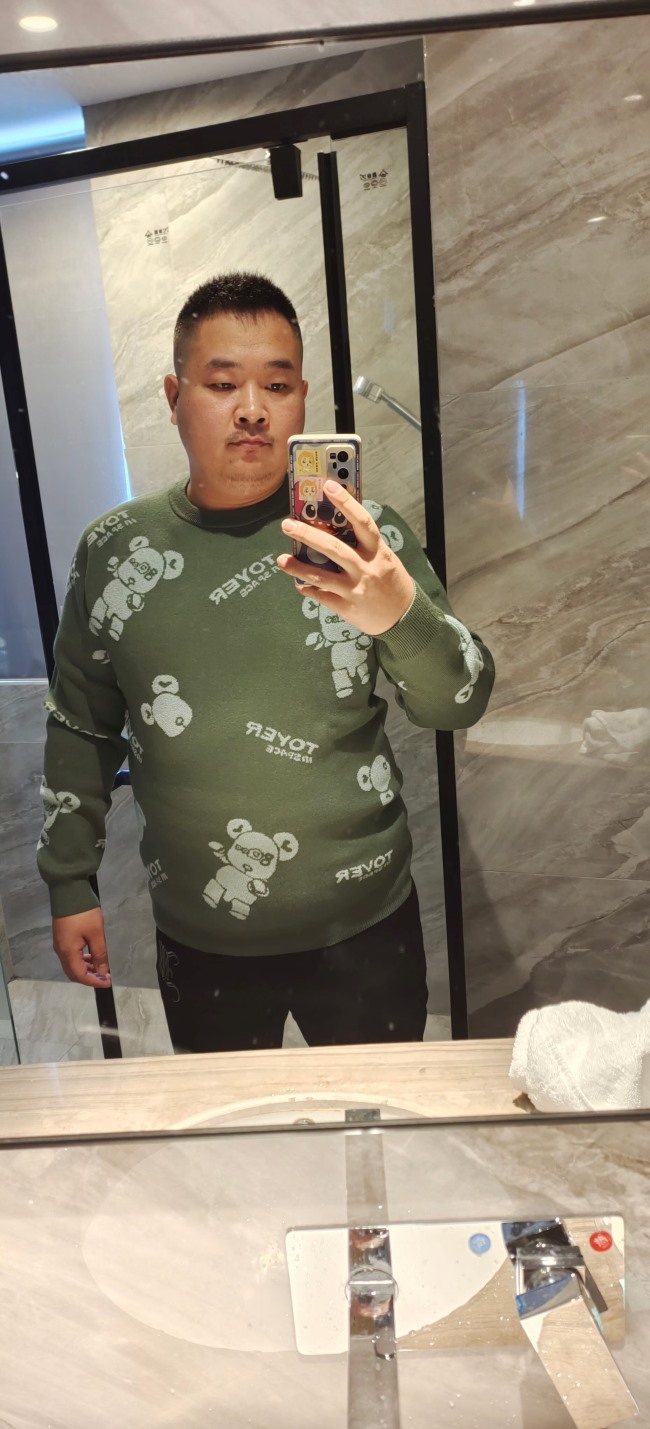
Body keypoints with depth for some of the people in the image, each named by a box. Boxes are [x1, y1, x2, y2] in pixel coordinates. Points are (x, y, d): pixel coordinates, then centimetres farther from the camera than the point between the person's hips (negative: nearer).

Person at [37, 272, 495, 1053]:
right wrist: (69, 883, 7)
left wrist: (401, 615, -32)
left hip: (364, 927, -1)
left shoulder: (365, 534, -8)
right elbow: (80, 727, 6)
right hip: (198, 942, 2)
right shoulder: (113, 549, -4)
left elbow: (459, 704, -12)